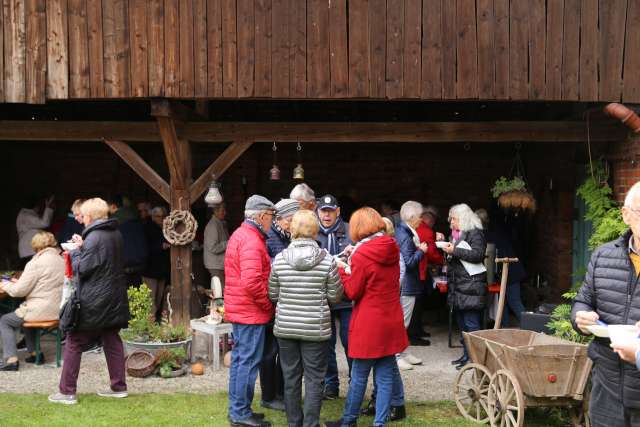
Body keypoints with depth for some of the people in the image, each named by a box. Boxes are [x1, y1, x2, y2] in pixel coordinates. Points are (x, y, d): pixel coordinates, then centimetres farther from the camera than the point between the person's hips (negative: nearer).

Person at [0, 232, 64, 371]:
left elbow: (19, 291, -11)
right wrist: (20, 282, 20)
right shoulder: (61, 260, 8)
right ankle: (34, 352, 30)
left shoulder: (36, 263, -14)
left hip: (43, 311, -8)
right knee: (25, 314, 34)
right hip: (58, 309, 8)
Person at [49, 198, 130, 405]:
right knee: (112, 341, 14)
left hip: (93, 302, -8)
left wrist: (75, 251, 0)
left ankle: (67, 392, 7)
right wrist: (82, 247, 8)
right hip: (114, 300, 8)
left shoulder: (94, 237, -18)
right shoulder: (116, 234, 9)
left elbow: (83, 268, -17)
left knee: (74, 343, 2)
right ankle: (119, 386, 18)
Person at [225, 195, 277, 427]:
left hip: (238, 309, 10)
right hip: (251, 311, -10)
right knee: (249, 361, -3)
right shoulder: (252, 241, -19)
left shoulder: (239, 235, 14)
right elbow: (252, 281, -27)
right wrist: (268, 304, -14)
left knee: (239, 359, 15)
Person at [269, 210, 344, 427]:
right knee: (314, 378, 8)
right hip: (315, 328, -2)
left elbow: (273, 295, 2)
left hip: (285, 326, 2)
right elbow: (335, 296, -4)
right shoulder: (327, 261, -11)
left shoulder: (279, 259, -6)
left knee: (291, 376, 13)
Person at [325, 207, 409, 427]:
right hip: (391, 322, 5)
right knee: (385, 376, 8)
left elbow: (352, 292, -8)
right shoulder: (392, 250, 4)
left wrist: (343, 272, 6)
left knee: (359, 376, 9)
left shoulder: (361, 254, -15)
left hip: (368, 325, -5)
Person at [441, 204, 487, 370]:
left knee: (471, 323, -8)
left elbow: (478, 254, -20)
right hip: (458, 285, 10)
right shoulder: (458, 234, 20)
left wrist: (455, 250, -19)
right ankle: (467, 355, 21)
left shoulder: (475, 233, -8)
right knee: (462, 322, 14)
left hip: (471, 286, -10)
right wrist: (448, 251, 11)